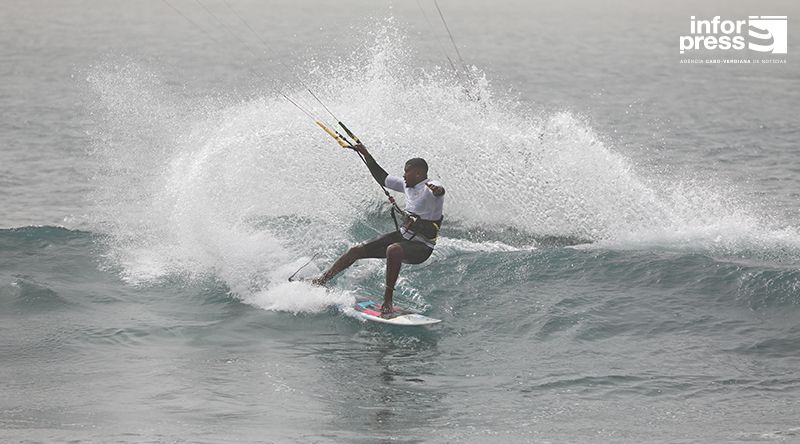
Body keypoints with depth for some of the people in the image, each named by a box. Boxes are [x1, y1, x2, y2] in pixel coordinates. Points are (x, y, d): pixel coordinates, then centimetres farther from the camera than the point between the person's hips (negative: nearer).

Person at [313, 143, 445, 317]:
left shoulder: (430, 187, -18)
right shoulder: (407, 185, 7)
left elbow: (439, 190, -44)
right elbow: (382, 178, 22)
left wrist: (437, 190, -68)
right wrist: (366, 155, 21)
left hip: (422, 247, -8)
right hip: (403, 235, 9)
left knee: (393, 250, -41)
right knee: (357, 250, 6)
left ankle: (387, 300, -34)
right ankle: (321, 281, 20)